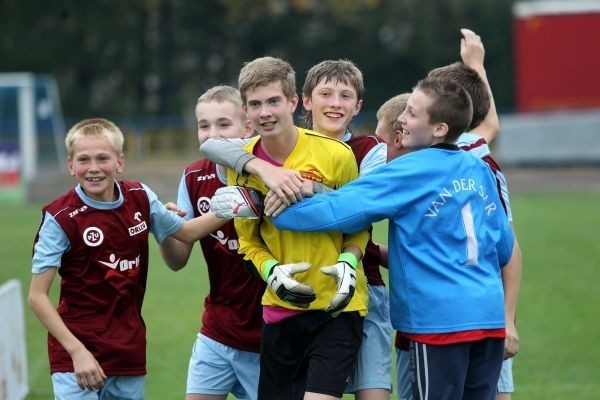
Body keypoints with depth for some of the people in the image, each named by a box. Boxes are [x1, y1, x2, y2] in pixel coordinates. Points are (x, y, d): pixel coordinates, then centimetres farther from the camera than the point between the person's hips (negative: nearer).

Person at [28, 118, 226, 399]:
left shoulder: (140, 199, 1)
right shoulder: (61, 218, -13)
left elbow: (185, 232, 19)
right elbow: (37, 296, -13)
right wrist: (77, 351, -19)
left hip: (130, 352, 5)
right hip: (78, 348, -5)